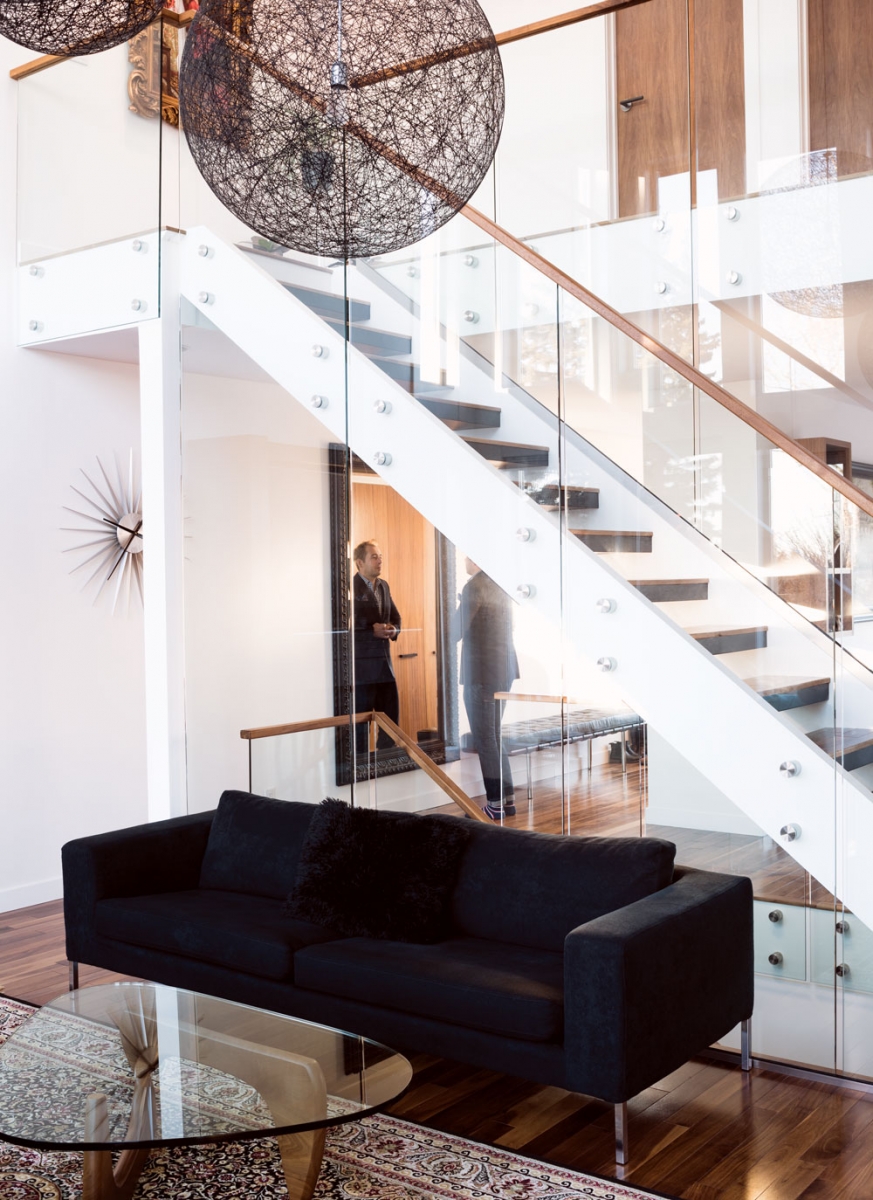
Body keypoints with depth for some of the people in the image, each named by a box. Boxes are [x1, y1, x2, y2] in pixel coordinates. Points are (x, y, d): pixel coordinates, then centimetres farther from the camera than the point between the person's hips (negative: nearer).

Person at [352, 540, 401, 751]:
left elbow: (395, 617, 22)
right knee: (360, 722, 1)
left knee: (391, 721, 11)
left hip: (384, 665, 8)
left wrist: (393, 629, 1)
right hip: (361, 667, -8)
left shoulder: (383, 586, 14)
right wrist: (372, 631, -19)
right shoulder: (351, 588, -12)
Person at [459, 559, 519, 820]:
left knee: (485, 739, -1)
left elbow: (459, 630, -9)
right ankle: (507, 798, 19)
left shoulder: (475, 586, -14)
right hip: (505, 668, 9)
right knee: (494, 736, 16)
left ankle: (496, 803, 2)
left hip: (481, 671, -9)